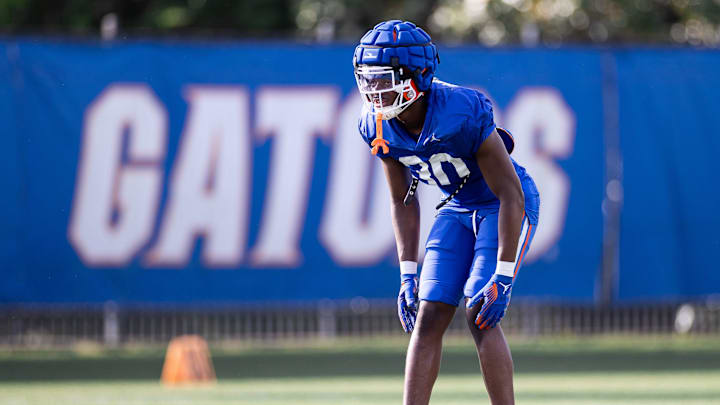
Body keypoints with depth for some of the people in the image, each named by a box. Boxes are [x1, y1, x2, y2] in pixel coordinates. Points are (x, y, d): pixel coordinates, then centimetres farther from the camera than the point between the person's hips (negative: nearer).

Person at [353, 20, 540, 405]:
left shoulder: (464, 114, -33)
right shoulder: (379, 127, -13)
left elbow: (510, 194, -27)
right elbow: (403, 200, 3)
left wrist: (503, 276, -28)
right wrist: (408, 274, -1)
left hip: (507, 207, -6)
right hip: (456, 210, 6)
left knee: (480, 315, -18)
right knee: (427, 319, -3)